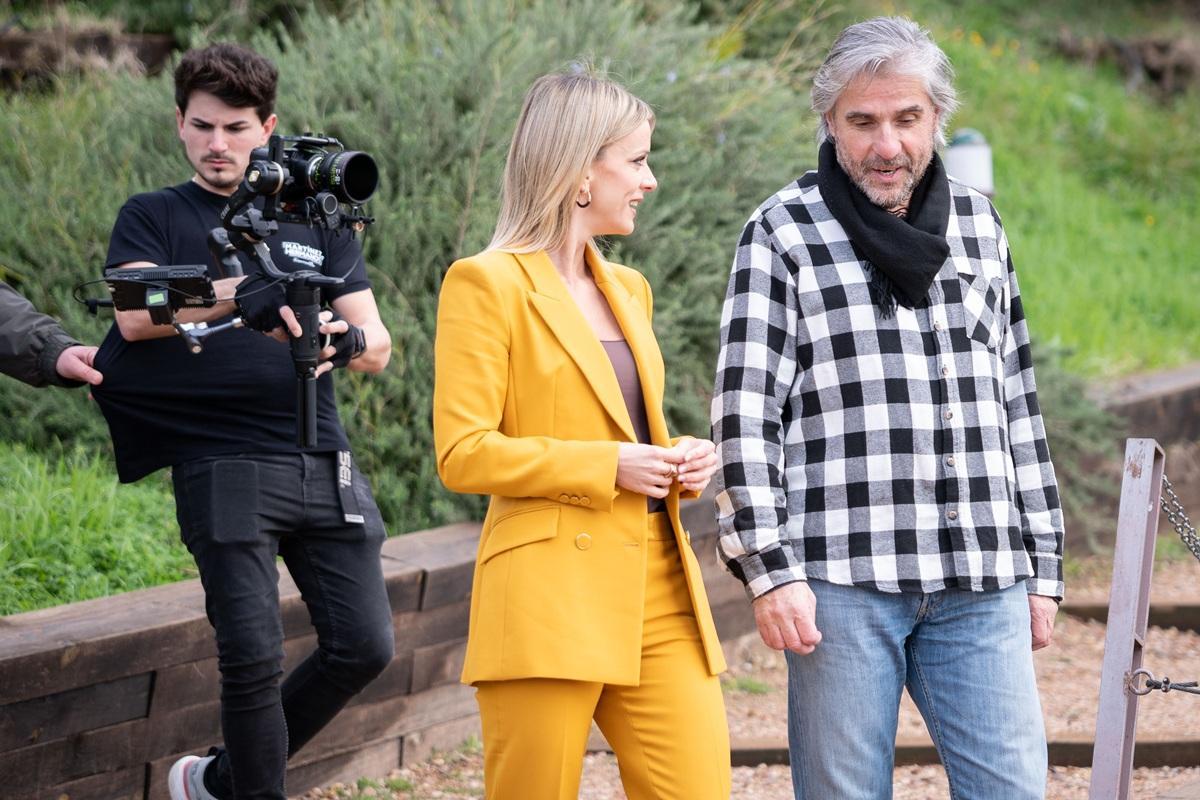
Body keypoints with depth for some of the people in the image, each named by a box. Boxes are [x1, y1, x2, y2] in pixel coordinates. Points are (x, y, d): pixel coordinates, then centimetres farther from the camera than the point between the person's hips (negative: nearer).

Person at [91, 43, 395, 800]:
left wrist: (350, 338, -15)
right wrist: (241, 294, -25)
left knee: (364, 645, -1)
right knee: (254, 656, -12)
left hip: (323, 462, 4)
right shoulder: (155, 218, 9)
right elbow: (136, 315, -11)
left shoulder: (318, 219, 16)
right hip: (225, 467, -3)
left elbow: (380, 344, 10)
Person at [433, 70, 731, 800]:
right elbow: (462, 453, -9)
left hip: (659, 591, 7)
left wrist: (682, 461, 8)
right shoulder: (488, 284, -3)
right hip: (552, 596, -6)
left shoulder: (628, 289, 20)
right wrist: (608, 467, -13)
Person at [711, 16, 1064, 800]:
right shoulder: (783, 232, 1)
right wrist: (769, 570, -12)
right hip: (844, 578, -4)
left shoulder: (979, 224, 15)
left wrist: (1041, 564, 16)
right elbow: (745, 412, -4)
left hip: (981, 583, 4)